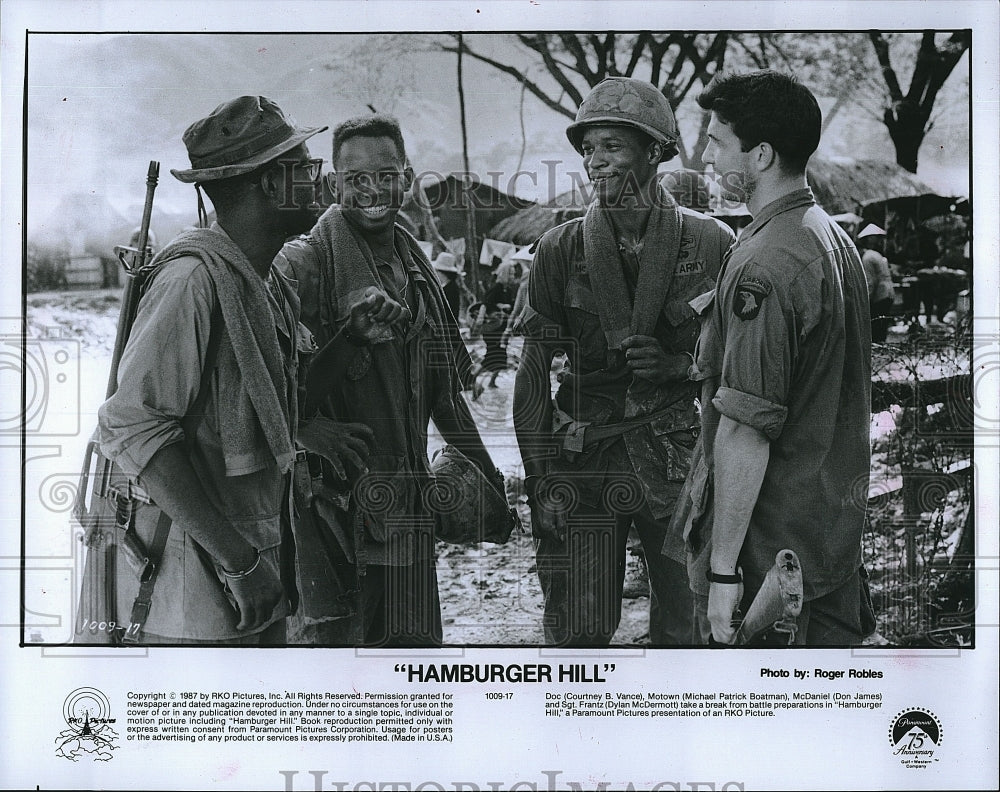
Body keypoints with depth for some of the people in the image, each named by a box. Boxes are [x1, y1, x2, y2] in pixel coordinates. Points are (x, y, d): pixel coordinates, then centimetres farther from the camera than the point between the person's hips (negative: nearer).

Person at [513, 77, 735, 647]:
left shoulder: (711, 244, -1)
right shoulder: (562, 250, 1)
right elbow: (534, 372, 1)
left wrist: (679, 364, -9)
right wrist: (540, 480, -3)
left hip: (680, 459, 0)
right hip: (584, 465, 0)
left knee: (688, 629, 7)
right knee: (578, 633, 1)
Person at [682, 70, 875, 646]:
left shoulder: (764, 269, -22)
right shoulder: (835, 238, 8)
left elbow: (747, 432, -25)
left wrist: (723, 570, -21)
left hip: (771, 549, -9)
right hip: (840, 528, 9)